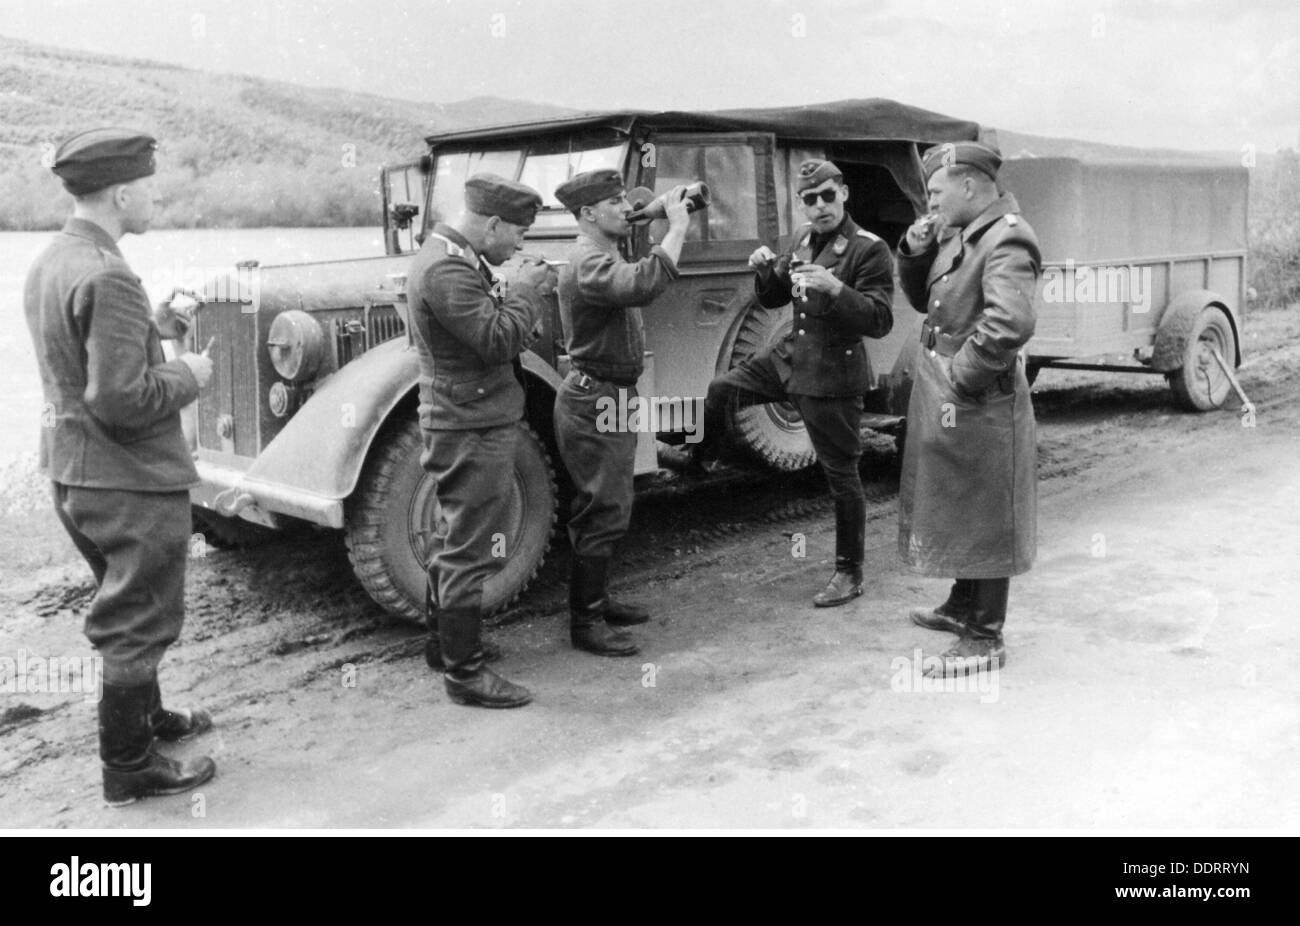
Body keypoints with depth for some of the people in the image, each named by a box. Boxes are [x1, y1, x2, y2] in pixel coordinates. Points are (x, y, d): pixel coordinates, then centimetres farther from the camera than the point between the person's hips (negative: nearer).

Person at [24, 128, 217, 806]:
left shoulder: (48, 263, 6)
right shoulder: (108, 278, -24)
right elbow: (123, 400, -28)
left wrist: (151, 330, 7)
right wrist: (188, 374, -12)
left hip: (72, 471, 9)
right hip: (130, 481, -9)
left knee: (125, 608, 25)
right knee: (137, 620, 5)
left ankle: (146, 717, 42)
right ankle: (128, 767, 18)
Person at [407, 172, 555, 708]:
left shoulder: (450, 256, 14)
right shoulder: (447, 271, -21)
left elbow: (488, 326, 17)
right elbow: (498, 340, -26)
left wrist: (518, 296, 4)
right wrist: (526, 294, -12)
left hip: (464, 424, 11)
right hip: (472, 428, -11)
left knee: (458, 542, 20)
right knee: (470, 551, -4)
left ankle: (445, 643, 34)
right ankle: (464, 673, 3)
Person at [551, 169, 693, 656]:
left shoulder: (603, 258, 16)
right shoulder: (589, 264, -22)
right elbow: (643, 285, -40)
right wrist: (676, 227, -34)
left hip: (609, 397, 11)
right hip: (594, 401, -11)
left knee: (603, 508, 18)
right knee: (603, 512, -6)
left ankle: (596, 601, 31)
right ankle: (584, 621, 4)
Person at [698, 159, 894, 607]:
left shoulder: (869, 250, -17)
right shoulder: (801, 237, 6)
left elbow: (880, 321, -23)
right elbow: (773, 299, 13)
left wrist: (836, 288, -36)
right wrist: (765, 270, -8)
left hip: (833, 375, -7)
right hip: (791, 356, 7)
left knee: (841, 477, 2)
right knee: (721, 390, 1)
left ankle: (849, 574, 15)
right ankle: (698, 459, 30)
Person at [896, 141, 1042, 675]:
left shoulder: (1007, 241, -19)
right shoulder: (957, 234, 11)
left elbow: (1012, 322, -32)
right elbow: (923, 300, 19)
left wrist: (963, 372, -23)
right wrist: (915, 252, 2)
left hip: (979, 403, -10)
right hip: (945, 399, 10)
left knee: (983, 516, 0)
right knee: (957, 508, 21)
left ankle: (985, 640, 10)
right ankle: (963, 607, 38)